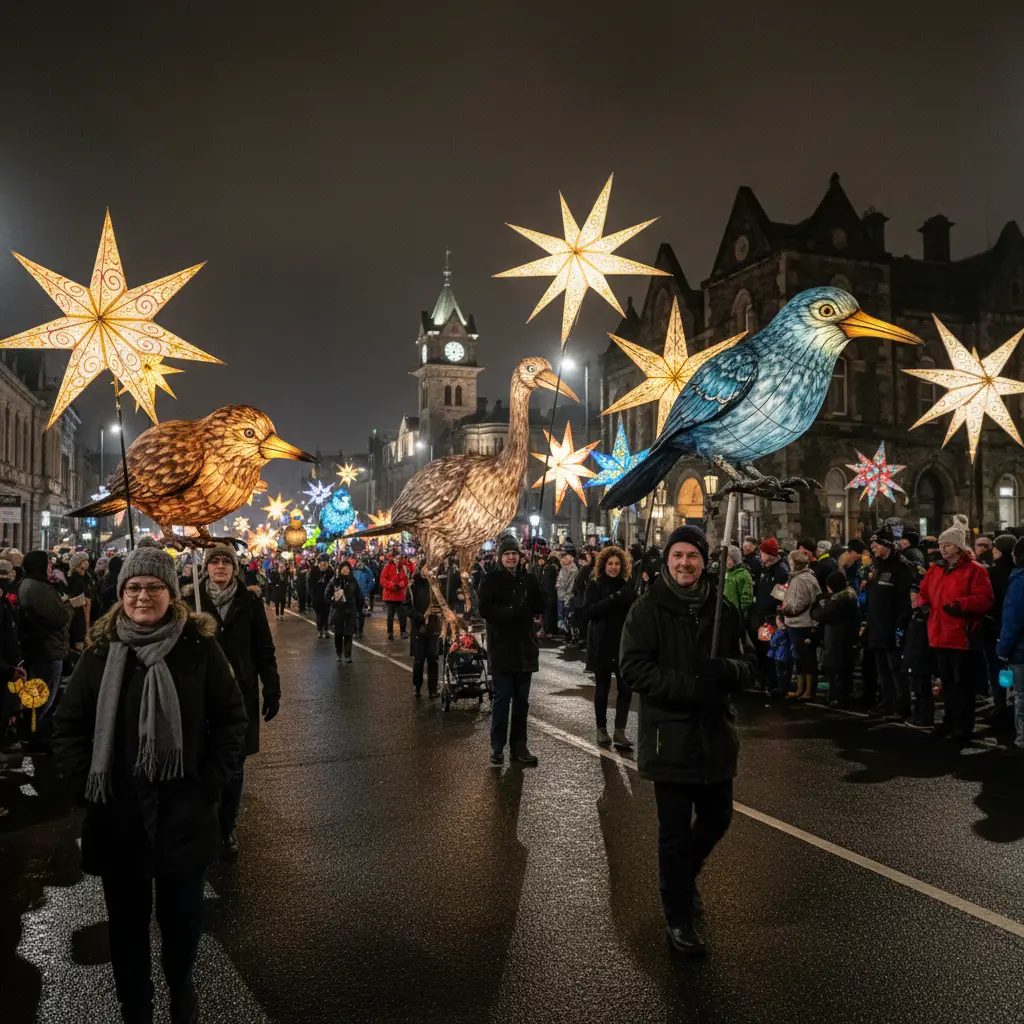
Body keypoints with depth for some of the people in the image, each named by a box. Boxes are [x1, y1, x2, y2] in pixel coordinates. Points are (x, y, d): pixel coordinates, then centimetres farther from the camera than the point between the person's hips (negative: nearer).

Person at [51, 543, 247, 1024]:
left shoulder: (199, 647, -7)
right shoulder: (101, 650, -2)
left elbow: (231, 719, -2)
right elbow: (67, 726, 4)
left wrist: (209, 784, -8)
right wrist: (85, 785, -5)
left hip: (183, 813, -1)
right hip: (116, 815, 1)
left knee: (182, 916, 16)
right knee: (127, 922, 15)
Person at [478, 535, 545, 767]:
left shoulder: (528, 579, 7)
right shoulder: (492, 580, -3)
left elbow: (540, 606, 0)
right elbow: (485, 610, -13)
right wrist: (513, 611, -18)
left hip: (525, 647, 4)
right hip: (501, 647, -4)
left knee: (521, 700, 9)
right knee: (502, 698, -1)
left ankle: (518, 746, 17)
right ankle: (497, 747, 8)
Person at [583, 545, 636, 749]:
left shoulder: (627, 585, 6)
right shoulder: (594, 586, -2)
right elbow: (587, 612, -15)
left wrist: (628, 601, -18)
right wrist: (612, 599, -24)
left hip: (625, 644, 2)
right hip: (602, 645, -2)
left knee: (625, 688, -5)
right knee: (602, 688, 9)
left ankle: (619, 730, -1)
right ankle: (602, 728, 22)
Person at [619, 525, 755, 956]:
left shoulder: (722, 610, 5)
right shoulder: (648, 609, -8)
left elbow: (748, 668, 7)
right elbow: (633, 668, -14)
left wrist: (727, 669, -17)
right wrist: (688, 686, -24)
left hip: (716, 734, 5)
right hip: (669, 737, -4)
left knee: (716, 819, 19)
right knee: (675, 830, 5)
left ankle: (682, 874, 48)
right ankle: (679, 917, 24)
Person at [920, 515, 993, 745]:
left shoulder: (974, 570, -9)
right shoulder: (936, 569, 13)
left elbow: (985, 600, -16)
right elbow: (925, 592, 24)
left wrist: (960, 604, -26)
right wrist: (922, 604, 4)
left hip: (962, 637, -7)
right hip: (940, 636, 7)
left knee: (963, 684, 0)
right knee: (947, 682, 18)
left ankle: (963, 728, 9)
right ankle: (950, 721, 30)